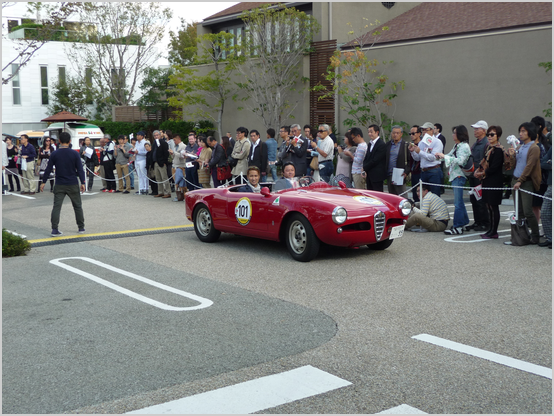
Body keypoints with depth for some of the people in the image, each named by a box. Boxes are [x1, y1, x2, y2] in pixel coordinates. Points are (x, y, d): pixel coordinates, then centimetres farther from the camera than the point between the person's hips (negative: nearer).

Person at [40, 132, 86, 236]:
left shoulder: (54, 154, -2)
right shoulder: (74, 154, -5)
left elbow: (48, 169, 1)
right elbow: (80, 169, -5)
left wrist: (44, 182, 10)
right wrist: (82, 183, 1)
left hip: (59, 185, 0)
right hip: (73, 184, 0)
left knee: (56, 206, 0)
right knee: (77, 206, 12)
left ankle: (54, 229, -6)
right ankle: (81, 228, 18)